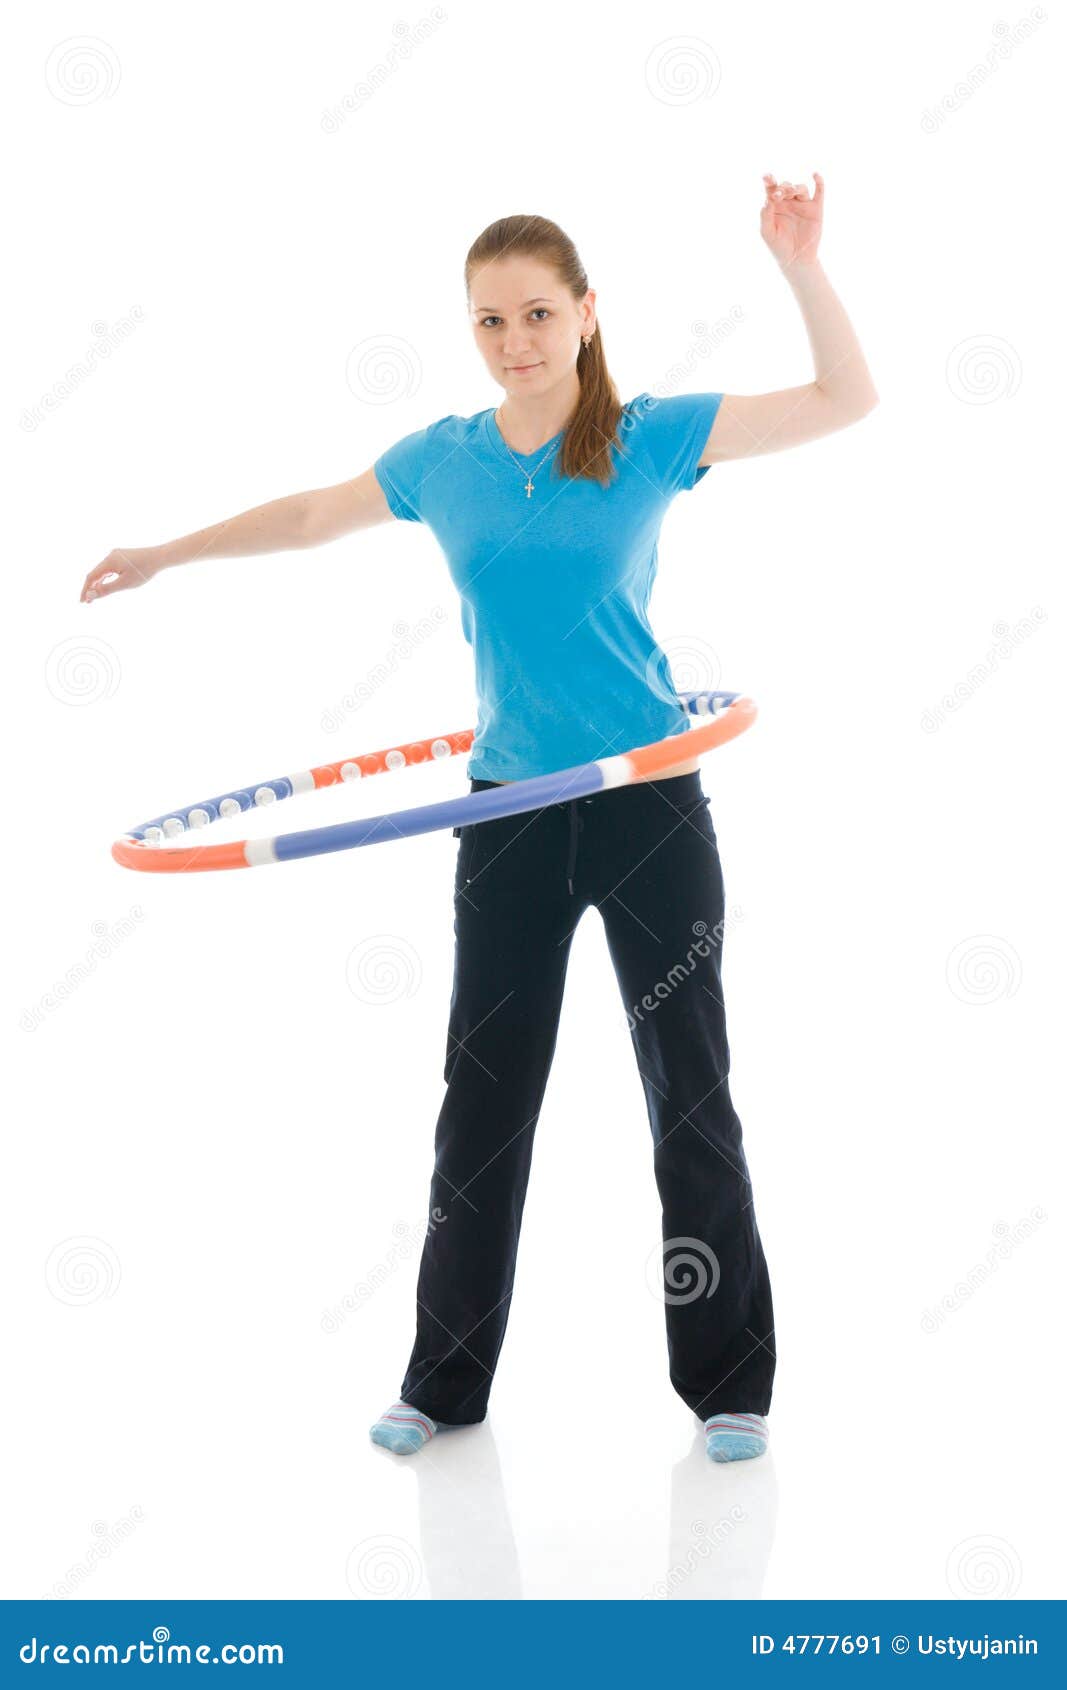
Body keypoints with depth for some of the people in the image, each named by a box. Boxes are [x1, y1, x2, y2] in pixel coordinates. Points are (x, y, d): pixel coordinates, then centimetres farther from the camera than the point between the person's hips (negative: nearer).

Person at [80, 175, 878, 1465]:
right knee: (481, 1096, 9)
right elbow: (312, 515, 20)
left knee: (689, 1093, 5)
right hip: (510, 813, 3)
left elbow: (846, 399, -7)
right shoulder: (441, 462, 3)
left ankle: (729, 1382, 18)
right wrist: (167, 554, 24)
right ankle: (446, 1381, 24)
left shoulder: (651, 437, -4)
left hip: (651, 801, -2)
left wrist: (801, 265, -18)